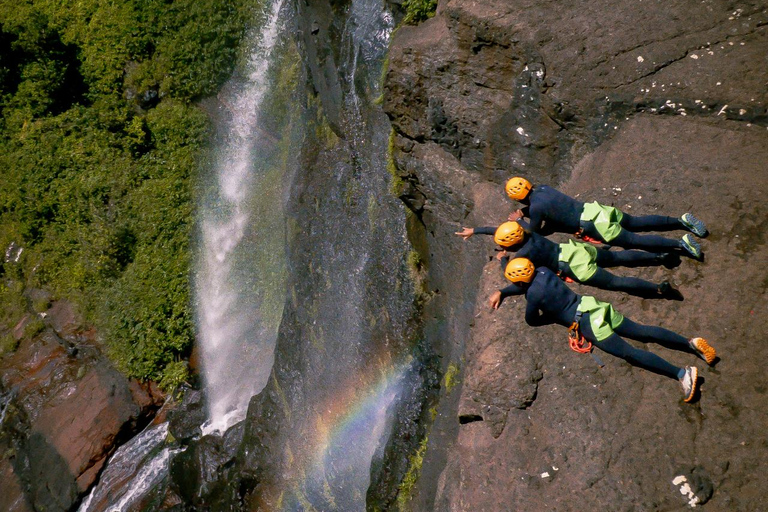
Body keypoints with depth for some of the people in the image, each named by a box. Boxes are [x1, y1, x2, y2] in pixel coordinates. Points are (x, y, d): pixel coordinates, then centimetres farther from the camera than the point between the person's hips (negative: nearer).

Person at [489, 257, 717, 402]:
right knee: (640, 331, 7)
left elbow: (532, 321, 1)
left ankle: (682, 373, -19)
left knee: (628, 352, -12)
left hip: (586, 322, -9)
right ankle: (691, 343, 0)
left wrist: (554, 316, 17)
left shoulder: (533, 294, -13)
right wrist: (501, 292, 31)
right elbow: (526, 284, 29)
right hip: (592, 305, 9)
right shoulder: (542, 271, 9)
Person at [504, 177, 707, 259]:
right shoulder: (542, 188, 12)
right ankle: (682, 221, 9)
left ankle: (680, 243, -16)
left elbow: (534, 233, 2)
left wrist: (520, 221, 17)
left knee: (636, 240, -8)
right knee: (637, 223, 15)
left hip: (592, 225, -8)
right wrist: (523, 212, 25)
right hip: (593, 209, 8)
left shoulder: (535, 208, -12)